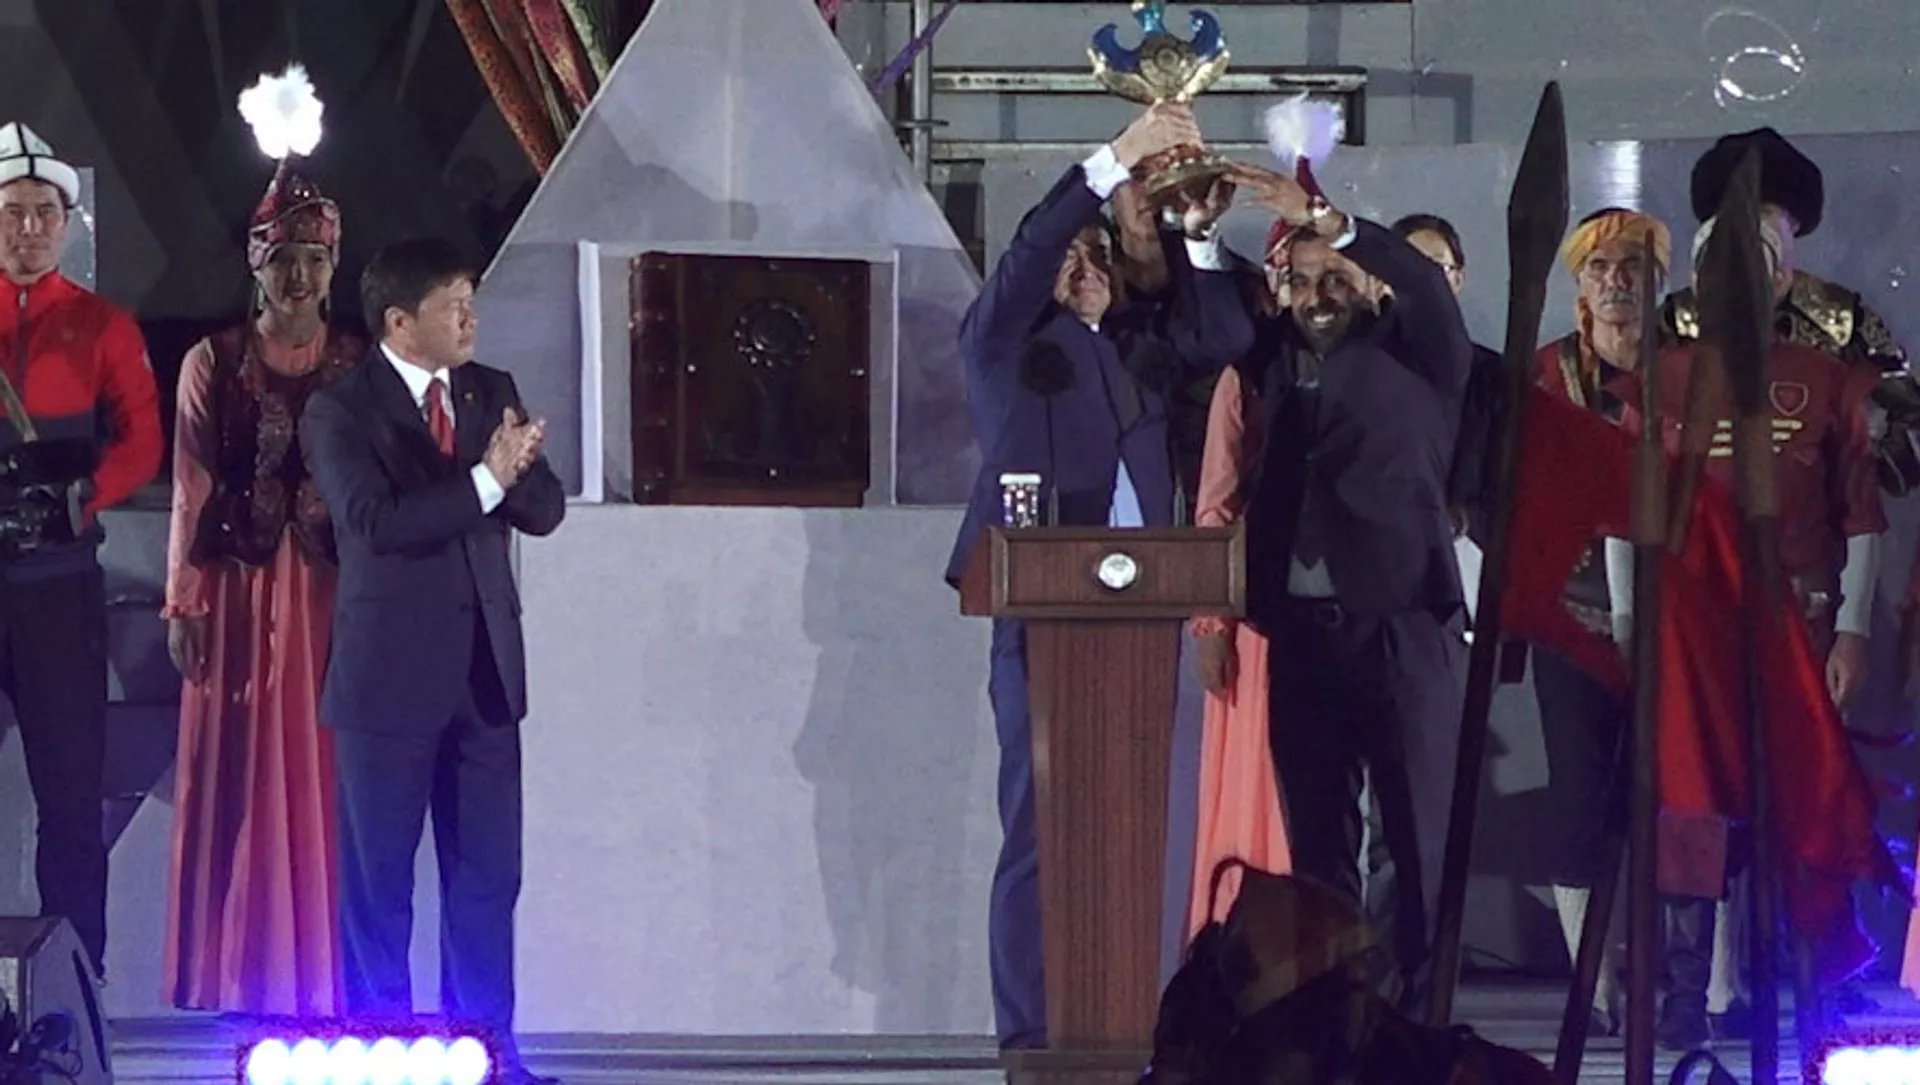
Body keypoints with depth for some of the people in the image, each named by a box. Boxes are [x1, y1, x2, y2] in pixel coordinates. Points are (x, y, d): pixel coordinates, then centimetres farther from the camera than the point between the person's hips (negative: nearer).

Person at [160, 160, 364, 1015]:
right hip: (241, 592, -1)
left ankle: (323, 974, 7)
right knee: (240, 777, 2)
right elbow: (193, 490, 2)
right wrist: (184, 603, -4)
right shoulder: (213, 363, 4)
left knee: (324, 779, 2)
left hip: (334, 596, 1)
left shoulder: (360, 367, 6)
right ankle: (245, 971, 7)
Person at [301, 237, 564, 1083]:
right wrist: (484, 480, -27)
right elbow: (376, 520, -22)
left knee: (488, 872, 7)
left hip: (486, 668, 5)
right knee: (379, 877, 4)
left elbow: (545, 512, 4)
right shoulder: (341, 410, -8)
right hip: (391, 674, -5)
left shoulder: (492, 392, 9)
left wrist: (522, 467, -18)